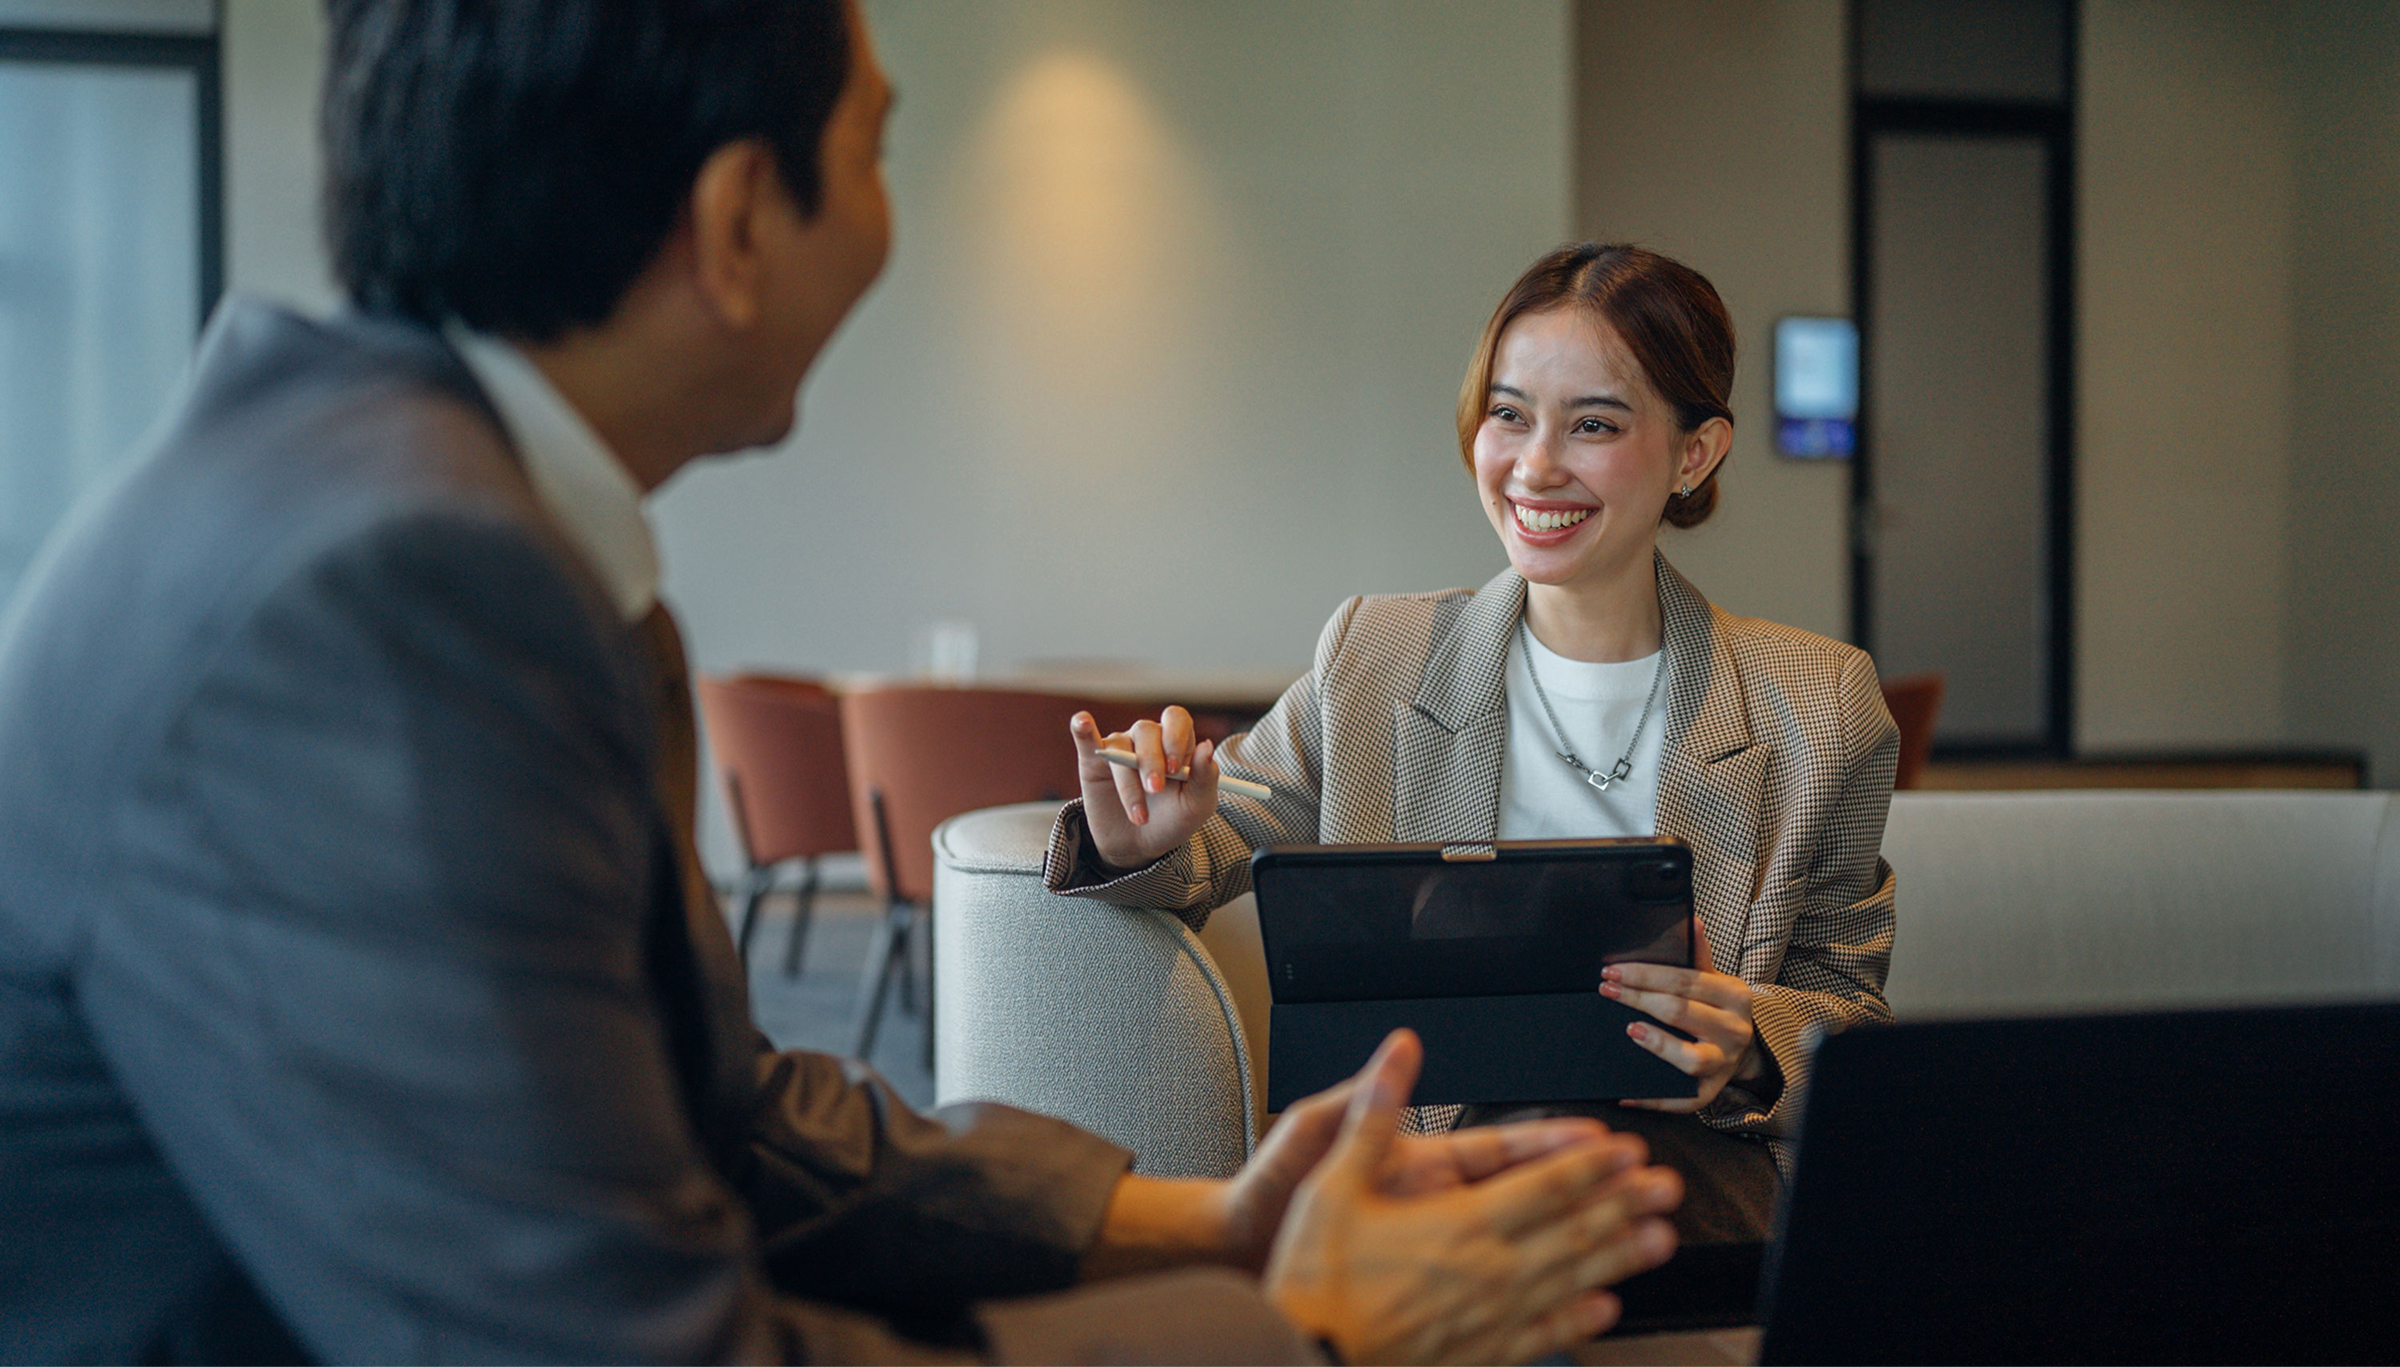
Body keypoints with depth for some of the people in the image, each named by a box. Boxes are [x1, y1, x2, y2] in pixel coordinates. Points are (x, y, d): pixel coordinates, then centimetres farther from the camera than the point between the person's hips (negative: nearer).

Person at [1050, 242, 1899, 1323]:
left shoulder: (1819, 707, 3)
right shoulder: (1371, 665, 7)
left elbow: (1849, 1007, 10)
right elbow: (1213, 851, 17)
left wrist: (1753, 1044, -14)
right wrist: (1140, 848, -9)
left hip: (1706, 1229, -1)